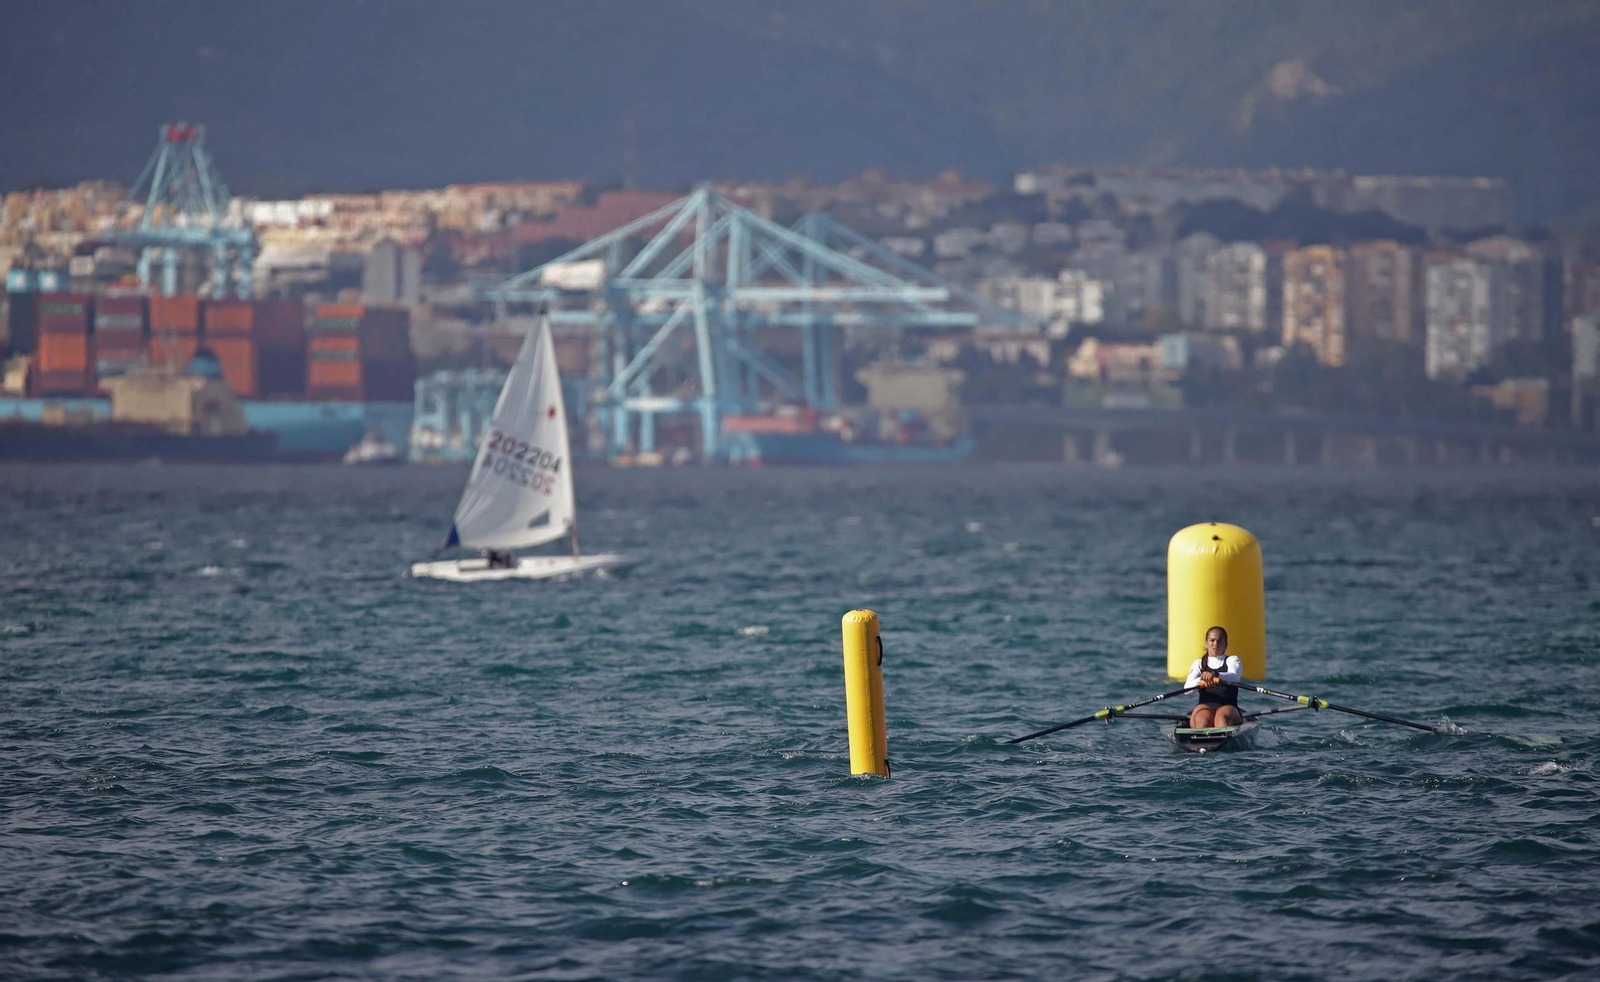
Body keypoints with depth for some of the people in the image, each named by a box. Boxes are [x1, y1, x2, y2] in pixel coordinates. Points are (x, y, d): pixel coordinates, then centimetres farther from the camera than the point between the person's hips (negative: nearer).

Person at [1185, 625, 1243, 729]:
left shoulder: (1232, 660, 16)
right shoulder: (1199, 663, 21)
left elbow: (1234, 677, -10)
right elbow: (1187, 688, 2)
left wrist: (1215, 674, -33)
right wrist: (1201, 681, -24)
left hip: (1228, 706, -2)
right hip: (1205, 706, 2)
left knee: (1222, 719, -38)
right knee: (1202, 720, -36)